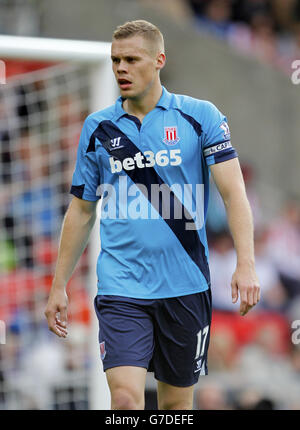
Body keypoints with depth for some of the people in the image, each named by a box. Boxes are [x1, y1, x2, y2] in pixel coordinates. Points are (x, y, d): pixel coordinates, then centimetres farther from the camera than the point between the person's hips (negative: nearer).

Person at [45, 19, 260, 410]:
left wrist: (246, 265, -18)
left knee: (177, 402, 9)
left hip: (186, 286, 0)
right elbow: (81, 210, 14)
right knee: (126, 397, -16)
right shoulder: (97, 128, 6)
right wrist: (59, 286, 12)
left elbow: (234, 192, -5)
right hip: (121, 288, 0)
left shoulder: (201, 116, 0)